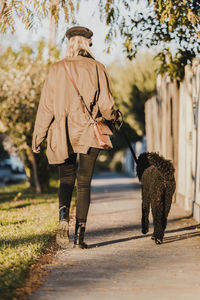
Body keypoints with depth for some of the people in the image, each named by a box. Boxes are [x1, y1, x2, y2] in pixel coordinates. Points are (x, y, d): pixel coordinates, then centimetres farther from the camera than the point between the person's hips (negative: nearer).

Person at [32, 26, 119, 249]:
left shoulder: (56, 69, -1)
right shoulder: (96, 68, -2)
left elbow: (46, 107, -2)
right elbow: (106, 105, -4)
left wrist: (37, 138, 4)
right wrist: (113, 117, 19)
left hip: (63, 135, 1)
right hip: (89, 133, -1)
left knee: (66, 179, 14)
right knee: (84, 183, 6)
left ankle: (63, 217, -15)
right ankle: (79, 235, 3)